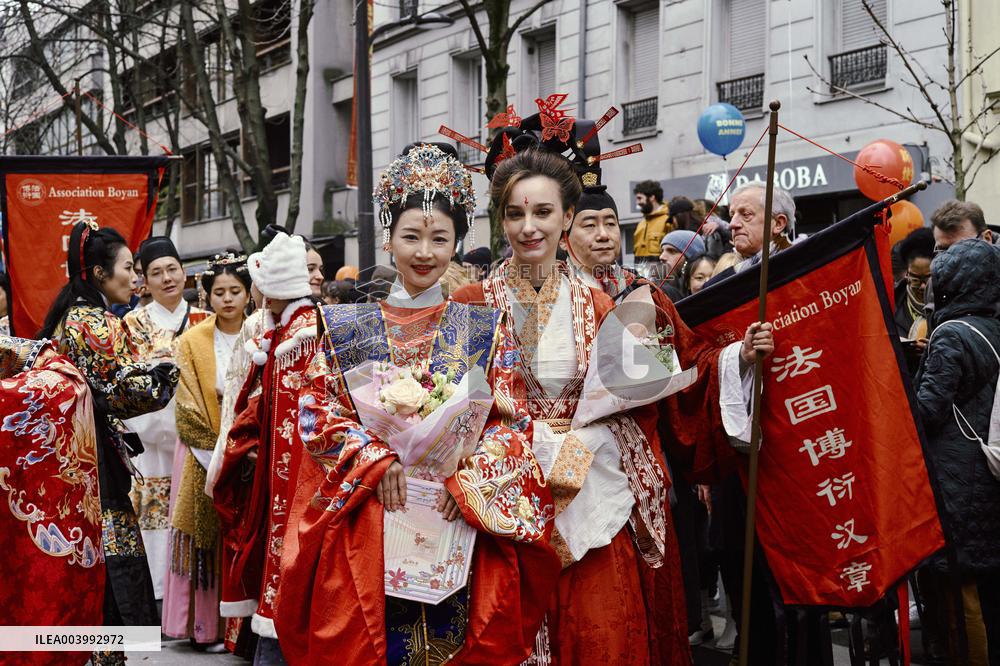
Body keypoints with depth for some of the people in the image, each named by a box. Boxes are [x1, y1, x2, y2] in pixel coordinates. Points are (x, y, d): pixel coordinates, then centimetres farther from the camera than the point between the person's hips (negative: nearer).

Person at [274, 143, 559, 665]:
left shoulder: (485, 329, 7)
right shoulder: (348, 328, 8)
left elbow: (511, 422, 2)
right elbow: (319, 414, 2)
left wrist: (468, 477, -13)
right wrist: (377, 461, -12)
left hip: (464, 521, 0)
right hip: (366, 517, 0)